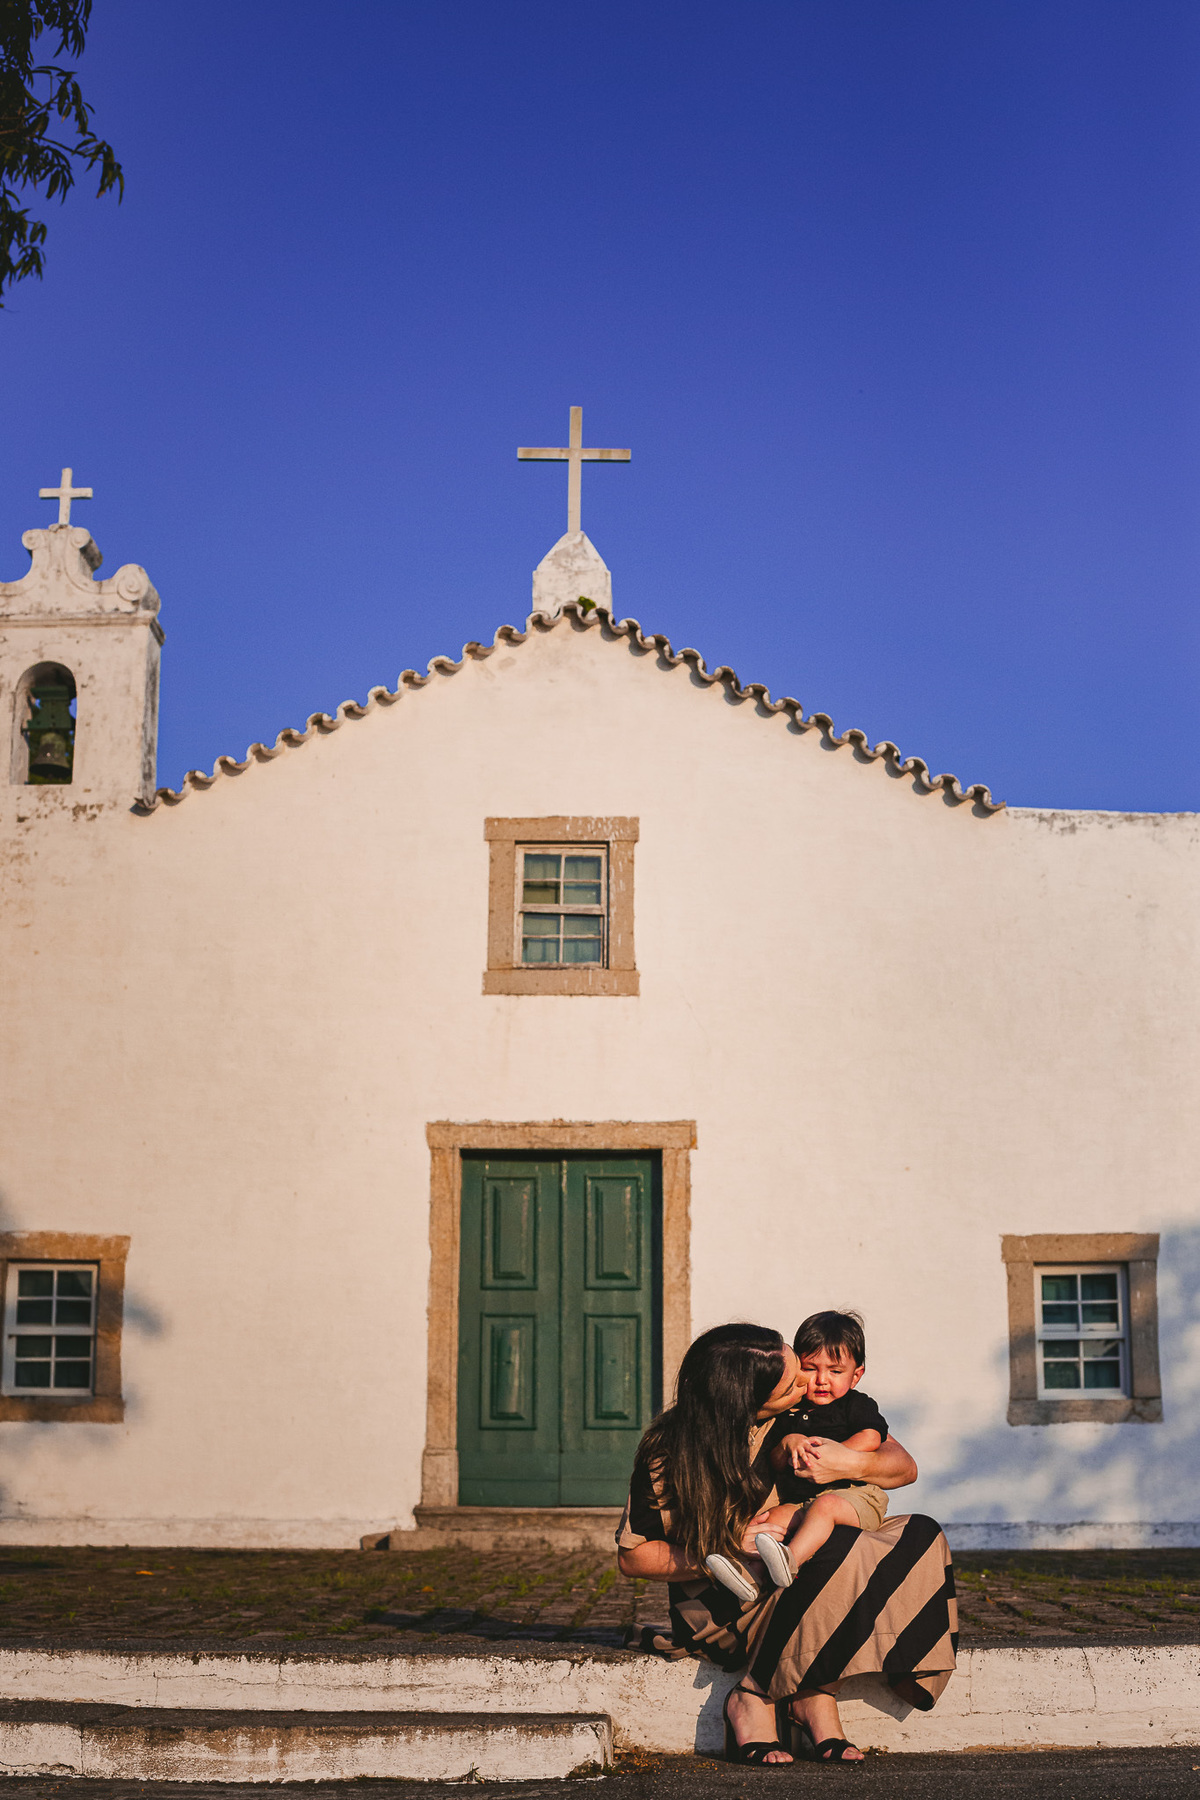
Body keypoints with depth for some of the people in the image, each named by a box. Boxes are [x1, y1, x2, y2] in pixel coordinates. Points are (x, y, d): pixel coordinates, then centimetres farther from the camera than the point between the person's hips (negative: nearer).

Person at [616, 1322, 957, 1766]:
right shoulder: (669, 1453, -16)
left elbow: (904, 1466, 1)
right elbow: (632, 1557, -9)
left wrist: (855, 1464, -23)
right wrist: (726, 1551, -24)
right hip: (721, 1604, -6)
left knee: (920, 1536, -18)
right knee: (835, 1554, -33)